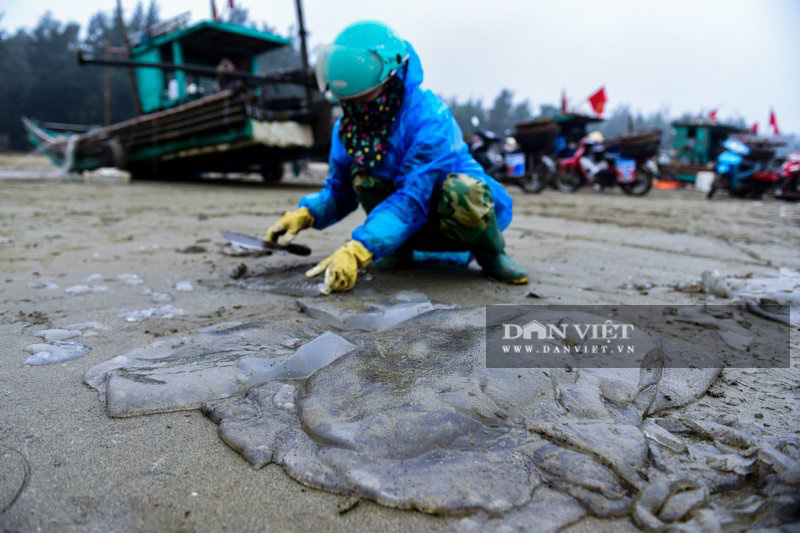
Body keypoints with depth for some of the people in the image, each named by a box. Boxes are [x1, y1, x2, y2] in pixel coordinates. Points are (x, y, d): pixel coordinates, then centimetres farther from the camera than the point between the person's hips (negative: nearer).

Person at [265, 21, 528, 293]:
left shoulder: (429, 116, -28)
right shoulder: (348, 126, -7)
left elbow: (414, 198, -36)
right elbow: (339, 191, 3)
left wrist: (357, 250, -45)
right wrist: (304, 214, -19)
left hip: (462, 219, -4)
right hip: (412, 228, 5)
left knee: (462, 190, -38)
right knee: (362, 175, -21)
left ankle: (492, 256, -7)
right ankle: (400, 251, -1)